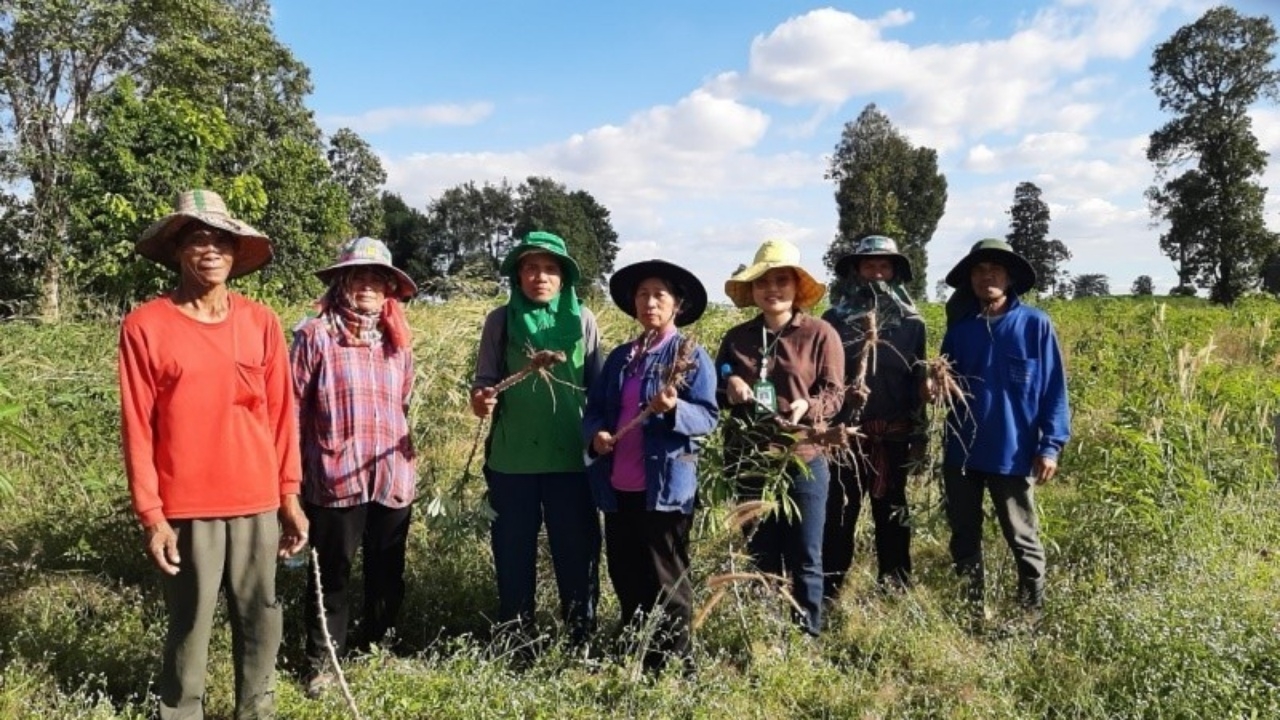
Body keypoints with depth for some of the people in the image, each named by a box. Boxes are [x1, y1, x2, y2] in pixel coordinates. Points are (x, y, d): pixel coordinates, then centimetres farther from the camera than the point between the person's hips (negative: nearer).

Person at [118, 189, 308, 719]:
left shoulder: (261, 322, 3)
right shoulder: (145, 326, -5)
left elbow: (281, 413, 6)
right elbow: (137, 426, -5)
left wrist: (290, 495, 5)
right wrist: (151, 514, -7)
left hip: (258, 502, 3)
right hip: (186, 507, -3)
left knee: (260, 617, 12)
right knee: (190, 625, 7)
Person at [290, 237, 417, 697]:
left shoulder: (398, 341, 11)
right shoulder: (315, 335, -5)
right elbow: (294, 409, -5)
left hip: (393, 478, 5)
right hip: (335, 480, -4)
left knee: (387, 572, 15)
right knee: (331, 573, 9)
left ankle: (378, 650, 33)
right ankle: (322, 661, 26)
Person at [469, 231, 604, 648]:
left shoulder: (582, 320, 2)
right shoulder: (500, 321, 2)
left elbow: (598, 387, 7)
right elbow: (484, 380, 2)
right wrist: (481, 399, -20)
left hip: (570, 456, 0)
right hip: (512, 458, 1)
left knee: (576, 549, 7)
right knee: (513, 550, 12)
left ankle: (583, 636, 23)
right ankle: (513, 638, 28)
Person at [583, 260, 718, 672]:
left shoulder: (692, 355, -4)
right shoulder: (620, 357, 14)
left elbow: (708, 417, -9)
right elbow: (595, 408, 14)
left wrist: (674, 410, -28)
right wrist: (594, 435, -7)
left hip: (666, 486, -6)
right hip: (618, 486, 6)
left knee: (666, 580, 2)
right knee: (625, 577, 15)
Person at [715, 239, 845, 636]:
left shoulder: (820, 333, -5)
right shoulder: (736, 338, 8)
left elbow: (834, 393, -6)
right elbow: (715, 389, 17)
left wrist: (808, 407, -25)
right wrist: (727, 386, -5)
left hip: (803, 461, -4)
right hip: (751, 463, 4)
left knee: (805, 559, 4)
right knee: (761, 558, 15)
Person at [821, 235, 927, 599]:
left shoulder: (911, 321, 6)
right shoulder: (835, 318, 3)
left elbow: (918, 380, 7)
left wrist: (919, 434, 4)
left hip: (894, 434, 1)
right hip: (845, 431, -1)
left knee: (892, 511, 12)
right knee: (839, 511, 1)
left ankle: (896, 591, 22)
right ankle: (828, 592, 9)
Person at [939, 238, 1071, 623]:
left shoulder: (1035, 324, -5)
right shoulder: (959, 327, 5)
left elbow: (1054, 389, -4)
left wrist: (1050, 445, -10)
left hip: (1012, 452, -4)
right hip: (961, 451, 4)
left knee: (1022, 539, 10)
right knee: (964, 537, 13)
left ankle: (1033, 614, 24)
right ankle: (972, 613, 27)